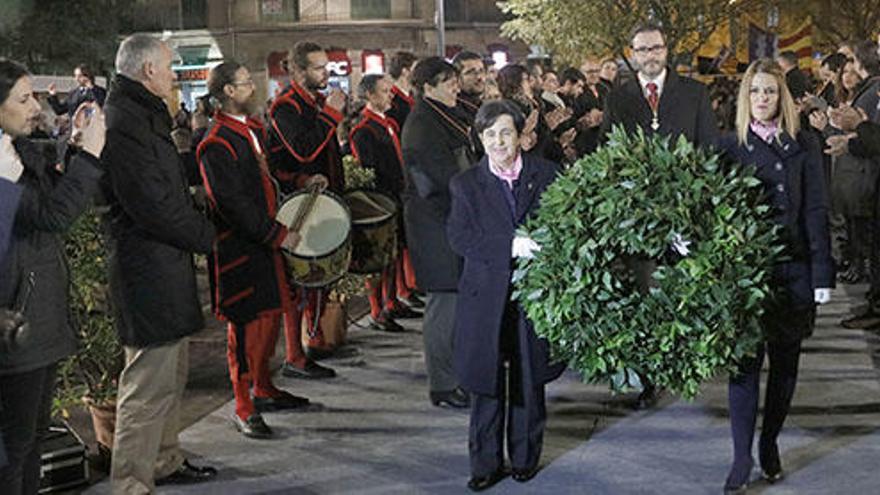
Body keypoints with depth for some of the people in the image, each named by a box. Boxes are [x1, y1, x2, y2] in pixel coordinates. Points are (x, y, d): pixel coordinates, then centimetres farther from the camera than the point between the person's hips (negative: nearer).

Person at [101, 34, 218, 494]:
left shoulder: (143, 116, 15)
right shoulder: (123, 123, -19)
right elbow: (154, 206, -23)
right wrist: (206, 235, -10)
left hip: (164, 265, 11)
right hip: (149, 270, -11)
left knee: (172, 371, 21)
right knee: (150, 382, -7)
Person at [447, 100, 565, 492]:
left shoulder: (546, 175, 4)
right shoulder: (466, 184, 2)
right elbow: (459, 237, -8)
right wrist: (509, 247, -19)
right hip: (487, 296, 0)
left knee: (529, 381, 9)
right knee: (486, 383, 3)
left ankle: (525, 457, 25)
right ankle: (486, 463, 15)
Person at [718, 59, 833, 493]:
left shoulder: (804, 147, 4)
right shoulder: (729, 148, 4)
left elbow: (816, 211, 1)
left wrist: (823, 274, -6)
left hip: (792, 269, 1)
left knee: (785, 362, 9)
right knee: (745, 361, -4)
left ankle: (770, 444, 25)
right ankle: (742, 460, 1)